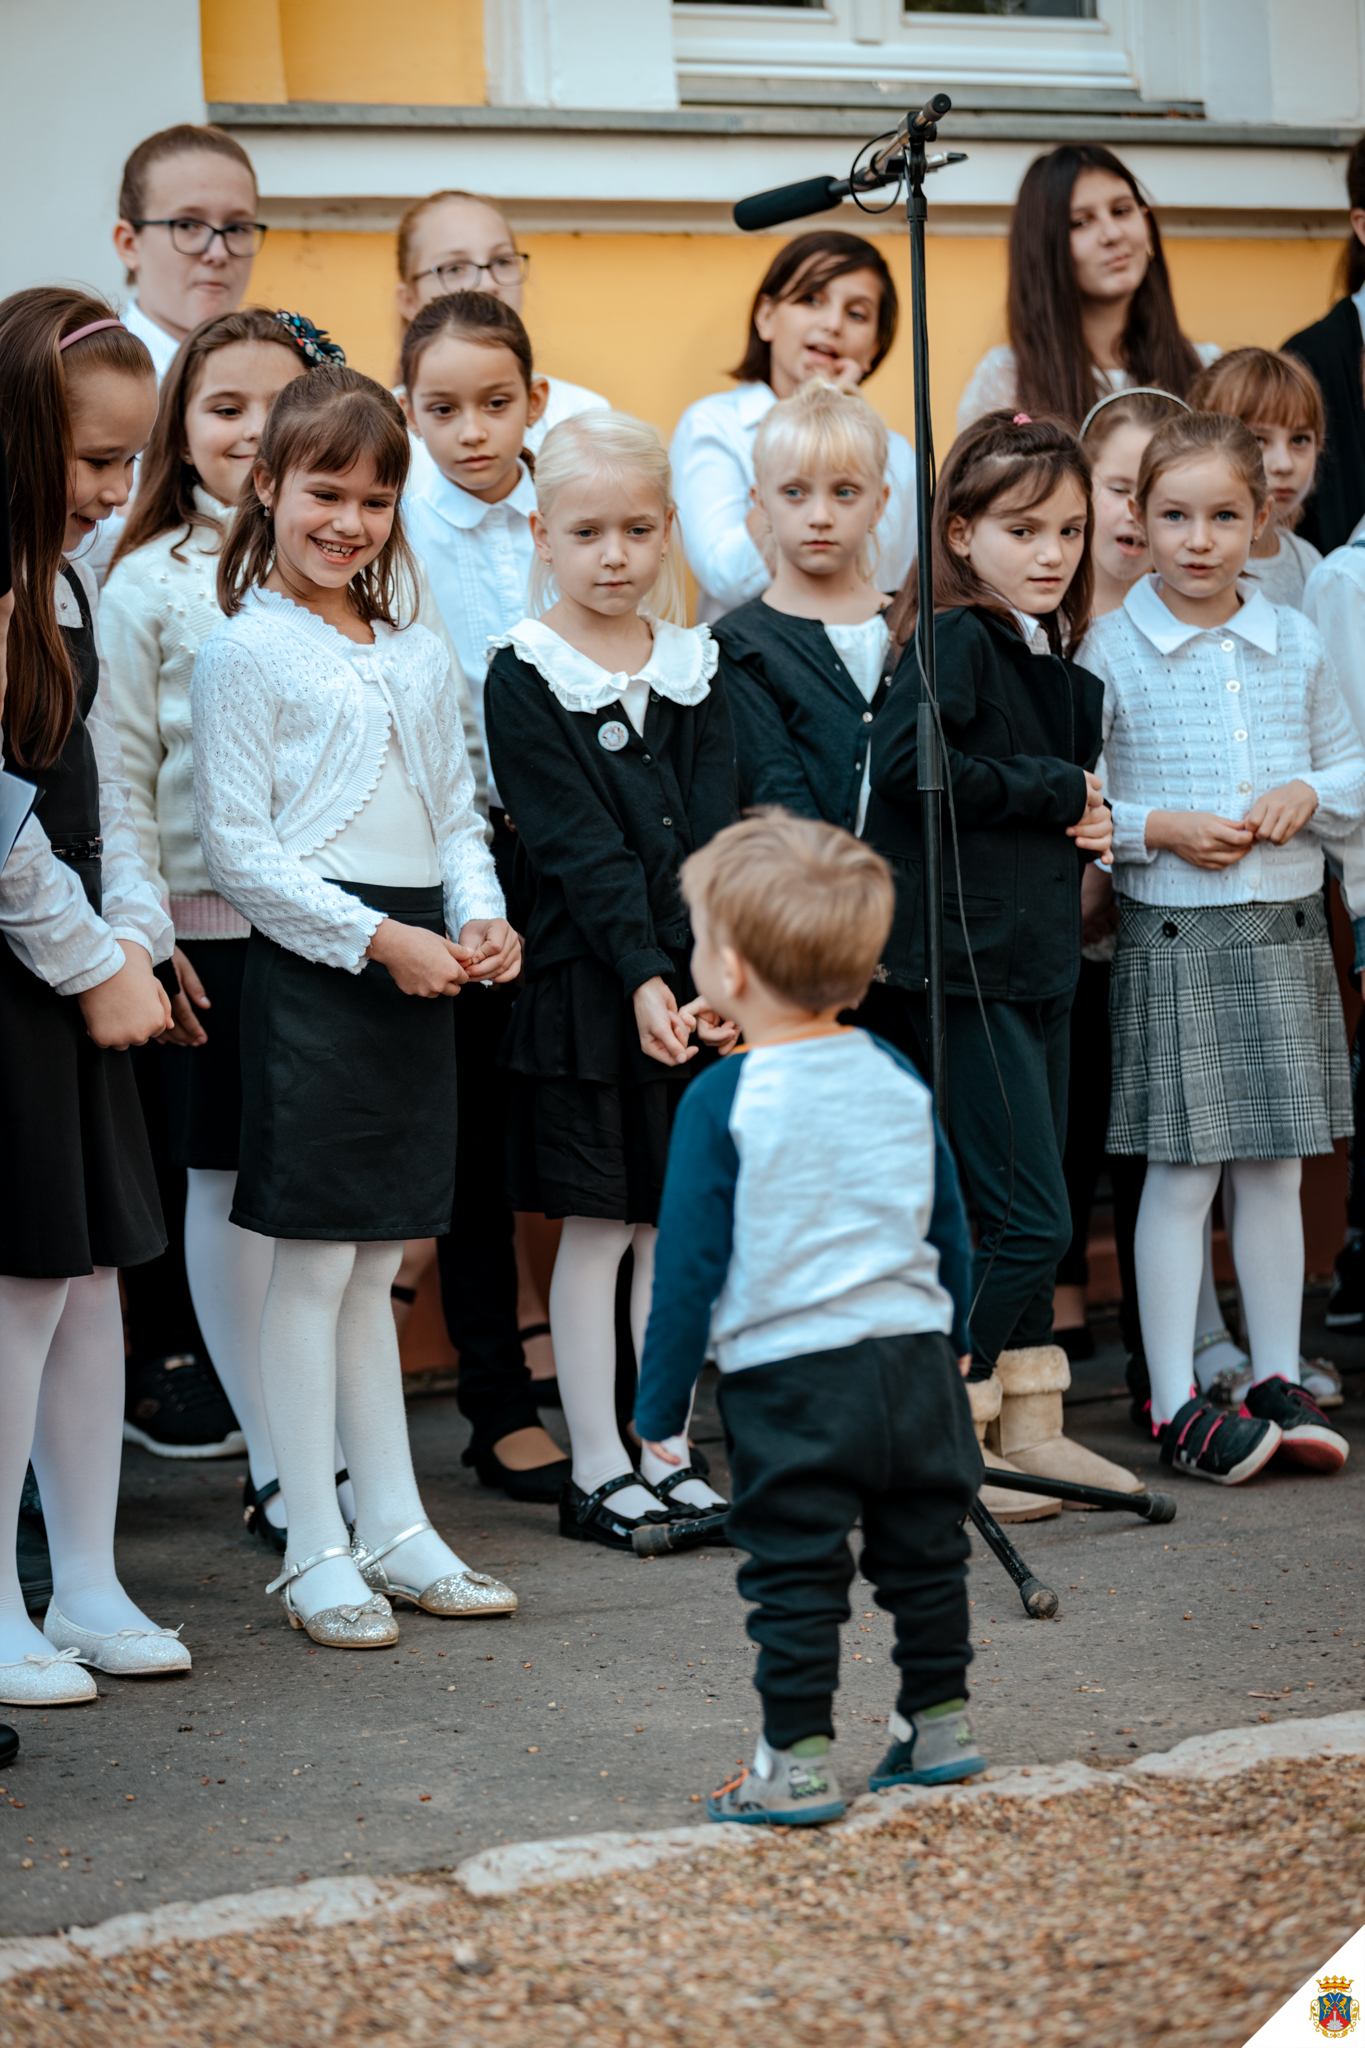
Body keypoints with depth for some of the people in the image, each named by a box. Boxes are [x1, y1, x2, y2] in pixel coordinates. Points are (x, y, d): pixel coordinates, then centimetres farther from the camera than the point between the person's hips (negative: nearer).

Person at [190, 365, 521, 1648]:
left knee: (374, 1263, 13)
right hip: (312, 964, -6)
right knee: (313, 1263, -3)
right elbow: (237, 847, -12)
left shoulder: (418, 657, 14)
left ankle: (394, 1527, 19)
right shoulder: (244, 651, -7)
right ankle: (315, 1551, 3)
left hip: (420, 966, 7)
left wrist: (480, 916, -1)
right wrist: (378, 936, -16)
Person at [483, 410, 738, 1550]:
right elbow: (577, 846, -13)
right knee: (597, 1225, 2)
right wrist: (641, 975, -22)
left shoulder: (694, 667, 7)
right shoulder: (524, 678, -5)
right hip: (584, 985, -4)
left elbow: (711, 837, -2)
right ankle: (597, 1468, 10)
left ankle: (669, 1455, 18)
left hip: (694, 987, 4)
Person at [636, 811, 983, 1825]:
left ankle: (798, 1765, 3)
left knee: (795, 1573, 1)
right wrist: (952, 1341, 28)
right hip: (915, 1356, 5)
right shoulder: (899, 1077, 5)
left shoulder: (723, 1101, -12)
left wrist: (660, 1406, -2)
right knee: (925, 1551, 17)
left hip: (788, 1380, -5)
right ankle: (941, 1724, 26)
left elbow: (691, 1264, -10)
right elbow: (950, 1228, 14)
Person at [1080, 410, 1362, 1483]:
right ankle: (1176, 1403, 4)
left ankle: (1277, 1381, 19)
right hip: (1172, 934, -4)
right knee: (1182, 1172, -2)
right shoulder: (1113, 650, -5)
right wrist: (1157, 829, -16)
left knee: (1276, 1165, 10)